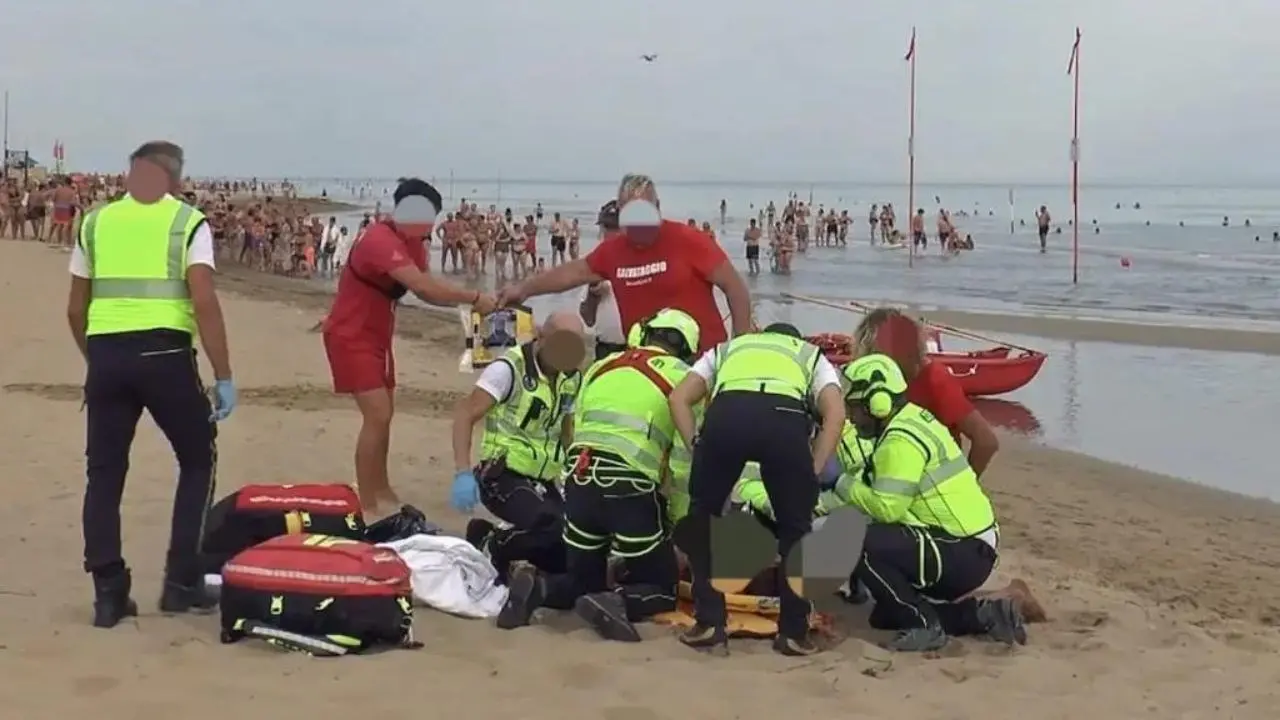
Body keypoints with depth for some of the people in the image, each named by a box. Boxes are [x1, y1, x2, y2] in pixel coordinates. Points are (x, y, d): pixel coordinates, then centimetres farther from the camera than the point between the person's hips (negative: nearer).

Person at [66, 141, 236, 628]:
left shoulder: (95, 222, 14)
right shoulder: (187, 221, 3)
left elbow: (76, 310, 16)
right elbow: (204, 302, -8)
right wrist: (223, 376, -5)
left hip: (106, 355, 3)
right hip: (164, 354, -3)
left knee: (104, 472, 13)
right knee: (197, 461, 15)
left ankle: (108, 593, 12)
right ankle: (181, 582, 13)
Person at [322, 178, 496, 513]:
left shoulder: (411, 243, 3)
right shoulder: (380, 240, -28)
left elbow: (425, 290, -1)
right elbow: (422, 286, -38)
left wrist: (465, 301, -19)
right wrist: (474, 298, -34)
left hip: (376, 335, 10)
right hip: (350, 337, -10)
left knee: (384, 413, 18)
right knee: (377, 415, -16)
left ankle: (380, 489, 32)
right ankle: (365, 504, -11)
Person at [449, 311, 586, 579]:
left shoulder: (572, 378, 8)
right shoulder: (509, 368, -13)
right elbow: (465, 413, -16)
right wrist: (463, 473, -27)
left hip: (543, 483, 7)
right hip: (504, 477, -7)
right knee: (554, 529, -31)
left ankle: (498, 534, 16)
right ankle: (490, 548, -6)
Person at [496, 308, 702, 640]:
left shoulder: (600, 366, 23)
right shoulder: (682, 376, 9)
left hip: (579, 480, 5)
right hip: (630, 487, -5)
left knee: (583, 578, 23)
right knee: (662, 587, 12)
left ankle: (538, 586, -7)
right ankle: (616, 602, -18)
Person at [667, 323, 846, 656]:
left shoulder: (726, 350, 43)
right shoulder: (812, 356, 39)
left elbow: (678, 398, 24)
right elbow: (835, 414, 17)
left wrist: (697, 450, 22)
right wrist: (813, 473, 16)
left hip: (725, 413, 1)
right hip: (786, 417, -1)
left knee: (702, 517, 24)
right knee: (795, 527, 21)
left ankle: (708, 623, 22)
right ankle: (793, 632, 21)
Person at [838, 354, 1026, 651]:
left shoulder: (901, 440, -20)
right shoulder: (911, 420, 10)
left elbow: (886, 507, -25)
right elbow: (881, 491, 14)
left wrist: (847, 488, -8)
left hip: (962, 554, -10)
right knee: (886, 617, 19)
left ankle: (925, 626, -10)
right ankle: (983, 614, 15)